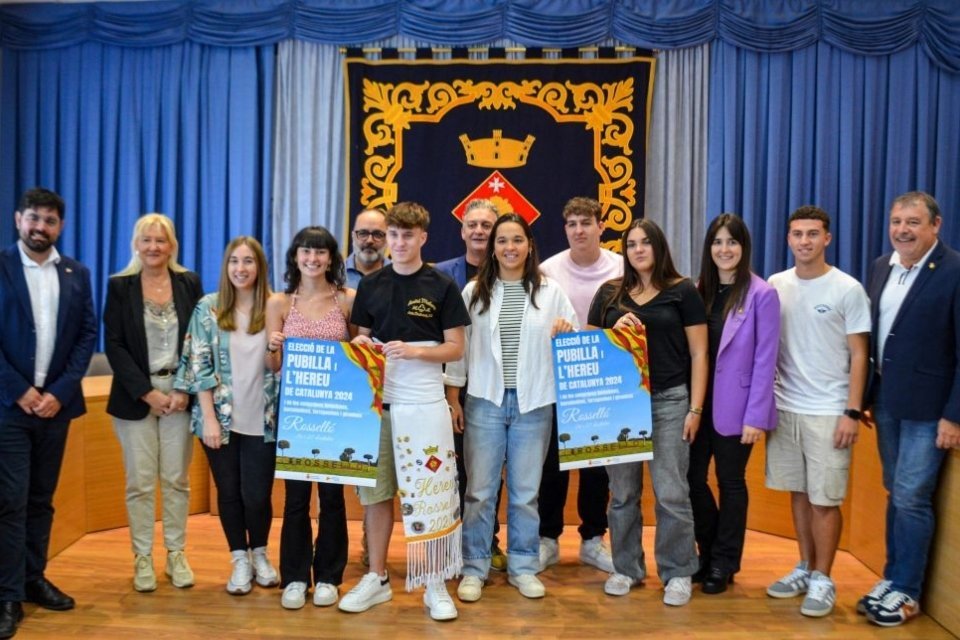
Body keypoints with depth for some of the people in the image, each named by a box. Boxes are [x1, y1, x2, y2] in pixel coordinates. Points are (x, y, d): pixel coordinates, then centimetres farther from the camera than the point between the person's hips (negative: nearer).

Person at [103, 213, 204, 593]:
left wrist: (186, 390, -8)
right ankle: (142, 558, 17)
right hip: (136, 396, -1)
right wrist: (147, 392, -11)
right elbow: (114, 345, -4)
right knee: (140, 481, 4)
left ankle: (176, 554, 18)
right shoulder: (120, 286, 1)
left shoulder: (189, 283, 4)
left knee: (176, 479, 6)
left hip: (180, 394, 1)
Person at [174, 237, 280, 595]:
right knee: (228, 492, 10)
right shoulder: (208, 307, -1)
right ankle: (239, 561, 29)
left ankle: (260, 554, 30)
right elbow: (200, 365, -3)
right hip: (220, 417, 0)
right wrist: (209, 417, -8)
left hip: (262, 420, 0)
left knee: (257, 495, 2)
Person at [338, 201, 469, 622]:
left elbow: (456, 348, -2)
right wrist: (361, 345, -9)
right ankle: (377, 577, 25)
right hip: (376, 399, 3)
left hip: (424, 403, -3)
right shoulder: (370, 285, 8)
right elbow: (362, 337, 15)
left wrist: (413, 351, -17)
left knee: (431, 493, 0)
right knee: (376, 491, 10)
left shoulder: (441, 287, -1)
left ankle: (435, 584, 14)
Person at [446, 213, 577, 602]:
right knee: (480, 490, 5)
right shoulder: (474, 291, 2)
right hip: (485, 401, 0)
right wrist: (453, 397, 1)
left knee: (526, 491, 10)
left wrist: (566, 335, -15)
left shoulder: (550, 292, 4)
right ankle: (474, 569, 18)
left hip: (533, 403, 1)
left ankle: (523, 567, 24)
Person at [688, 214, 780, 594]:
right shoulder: (700, 291, 7)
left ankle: (723, 564, 25)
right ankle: (709, 553, 30)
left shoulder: (761, 294, -8)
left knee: (730, 481, 8)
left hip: (736, 407, -4)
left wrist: (755, 416, -15)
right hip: (700, 403, 5)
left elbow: (765, 359, -11)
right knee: (692, 477, 7)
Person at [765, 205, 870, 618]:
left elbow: (858, 356, -4)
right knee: (798, 492, 13)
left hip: (827, 411, -4)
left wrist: (851, 412, -9)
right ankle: (805, 569, 27)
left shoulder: (847, 289, -6)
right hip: (784, 407, 4)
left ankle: (823, 579, 16)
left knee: (825, 499, 0)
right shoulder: (775, 285, 4)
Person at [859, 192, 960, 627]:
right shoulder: (881, 267, 7)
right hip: (887, 402, 6)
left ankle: (906, 592, 16)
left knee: (911, 498, 0)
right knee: (896, 495, 16)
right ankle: (892, 579, 28)